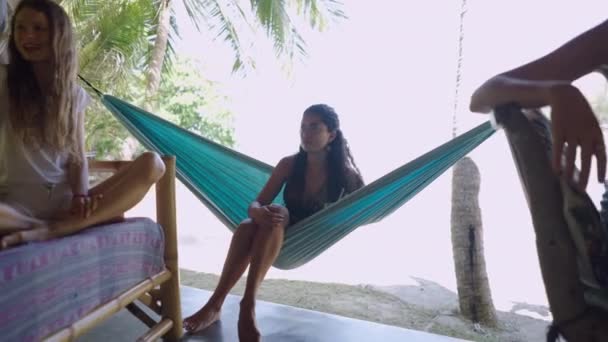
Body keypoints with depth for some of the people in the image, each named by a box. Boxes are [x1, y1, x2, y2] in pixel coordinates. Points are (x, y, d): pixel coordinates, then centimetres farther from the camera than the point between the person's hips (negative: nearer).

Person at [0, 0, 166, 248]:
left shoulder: (75, 94, 11)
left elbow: (78, 158, 4)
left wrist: (80, 196, -14)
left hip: (65, 201, 4)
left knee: (152, 164, -21)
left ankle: (48, 230, -28)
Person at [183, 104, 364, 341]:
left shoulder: (345, 173, -10)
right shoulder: (289, 165, -5)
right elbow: (256, 204, -9)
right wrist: (259, 212, -32)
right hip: (278, 239, 3)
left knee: (280, 214, -35)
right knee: (246, 227, -32)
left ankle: (248, 304, -41)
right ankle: (214, 305, -30)